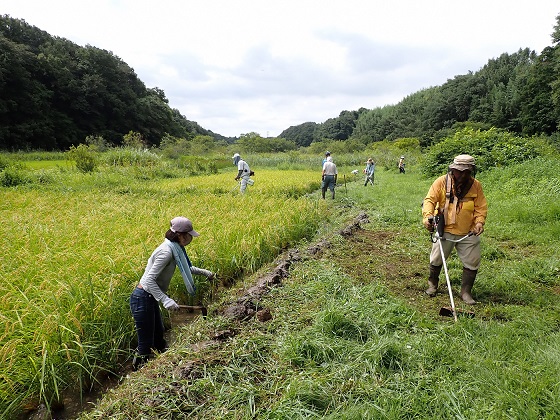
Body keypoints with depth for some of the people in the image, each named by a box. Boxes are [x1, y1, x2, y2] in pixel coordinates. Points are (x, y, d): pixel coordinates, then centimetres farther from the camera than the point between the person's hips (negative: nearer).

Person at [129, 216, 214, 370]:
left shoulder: (175, 248, 4)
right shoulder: (166, 251, -24)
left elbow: (186, 267, 24)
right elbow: (149, 280, -27)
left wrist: (204, 272, 20)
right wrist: (165, 300, -33)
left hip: (151, 299, 10)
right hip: (143, 299, -9)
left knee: (159, 339, 20)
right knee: (146, 345, 1)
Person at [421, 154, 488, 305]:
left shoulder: (476, 185, 0)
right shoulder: (441, 182, -7)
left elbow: (481, 207, 2)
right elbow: (430, 200, -11)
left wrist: (480, 222, -15)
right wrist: (427, 216, -28)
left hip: (469, 233, 2)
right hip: (445, 230, -1)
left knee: (472, 263, 4)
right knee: (436, 260, 11)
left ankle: (465, 292, 22)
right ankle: (432, 284, 36)